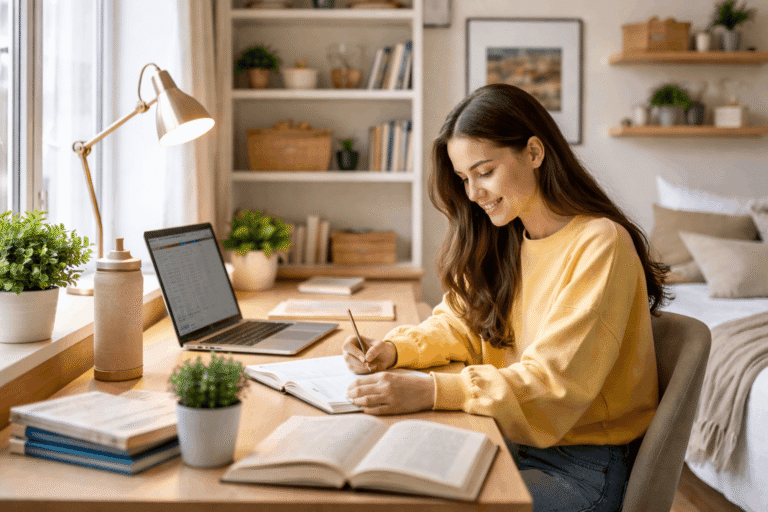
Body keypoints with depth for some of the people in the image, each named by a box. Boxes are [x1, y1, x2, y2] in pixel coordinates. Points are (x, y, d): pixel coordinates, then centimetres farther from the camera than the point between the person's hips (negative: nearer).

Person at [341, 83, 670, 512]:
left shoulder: (600, 244, -18)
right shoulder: (504, 239, 7)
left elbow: (552, 383, -24)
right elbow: (461, 322, 10)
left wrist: (431, 391, -34)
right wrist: (395, 350, -10)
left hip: (584, 465, -6)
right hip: (514, 441, 7)